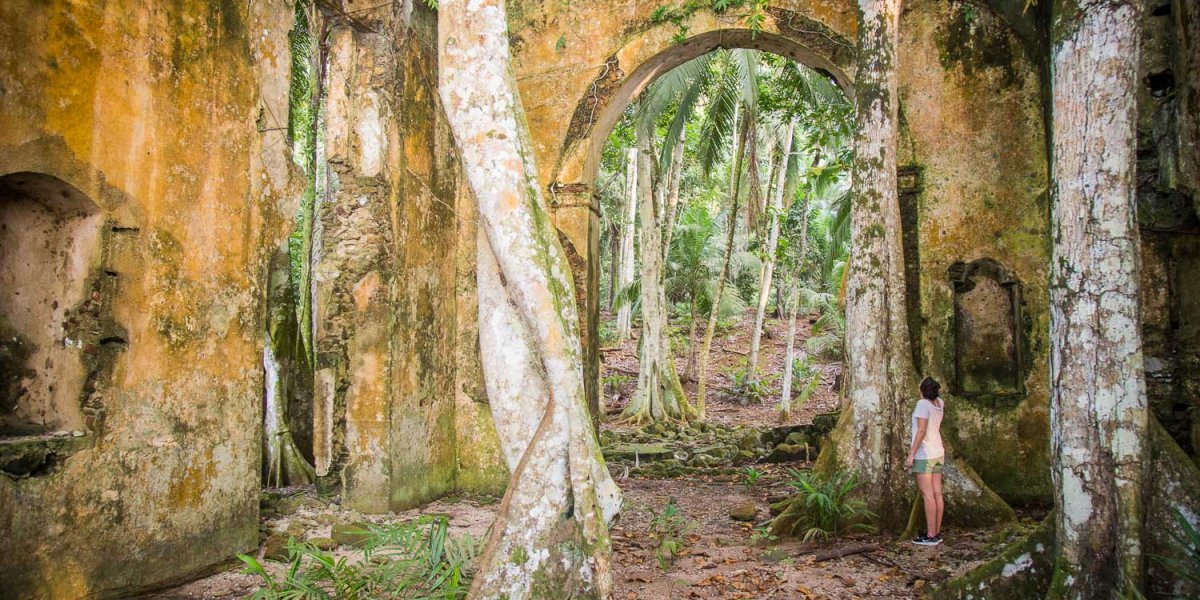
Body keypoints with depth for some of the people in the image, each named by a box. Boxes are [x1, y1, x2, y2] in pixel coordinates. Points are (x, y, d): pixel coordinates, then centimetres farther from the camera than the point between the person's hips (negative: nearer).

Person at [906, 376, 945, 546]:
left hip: (924, 455, -8)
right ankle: (936, 532, 13)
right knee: (937, 494, 8)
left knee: (928, 495, -6)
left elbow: (921, 431, -21)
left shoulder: (923, 403, -16)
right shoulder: (939, 403, 5)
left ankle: (931, 536, -5)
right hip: (938, 453, 8)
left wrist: (911, 454, -19)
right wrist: (933, 386, 22)